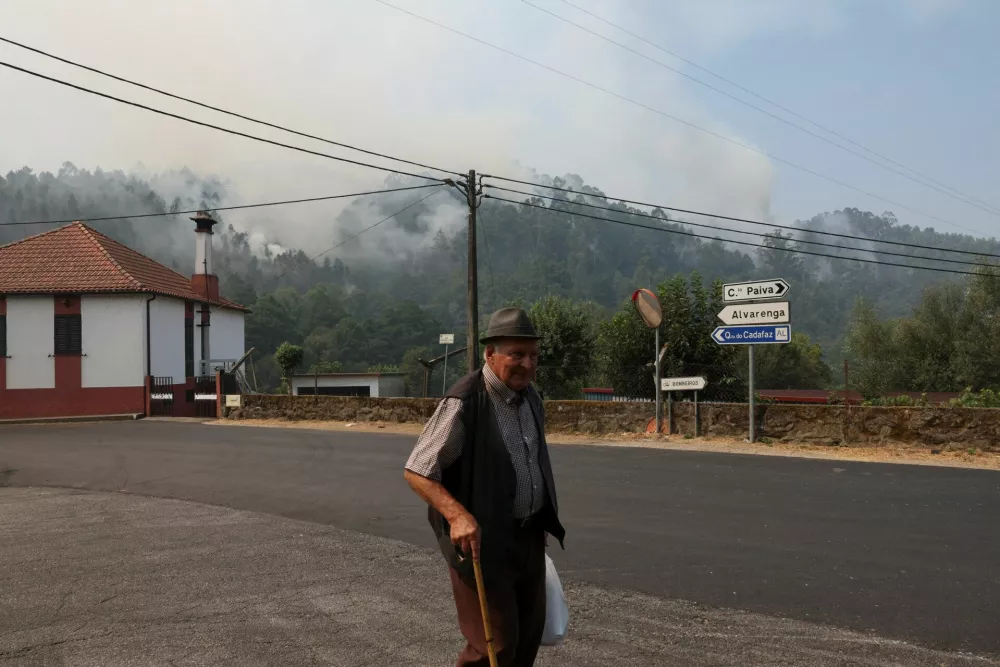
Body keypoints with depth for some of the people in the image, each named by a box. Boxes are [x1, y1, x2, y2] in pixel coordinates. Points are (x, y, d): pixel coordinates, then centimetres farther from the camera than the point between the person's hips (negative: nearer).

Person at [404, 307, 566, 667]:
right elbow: (416, 472, -20)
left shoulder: (530, 399, 6)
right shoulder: (463, 403, -20)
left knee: (530, 632, 16)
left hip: (528, 536, 8)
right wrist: (457, 514, -34)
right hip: (482, 540, -8)